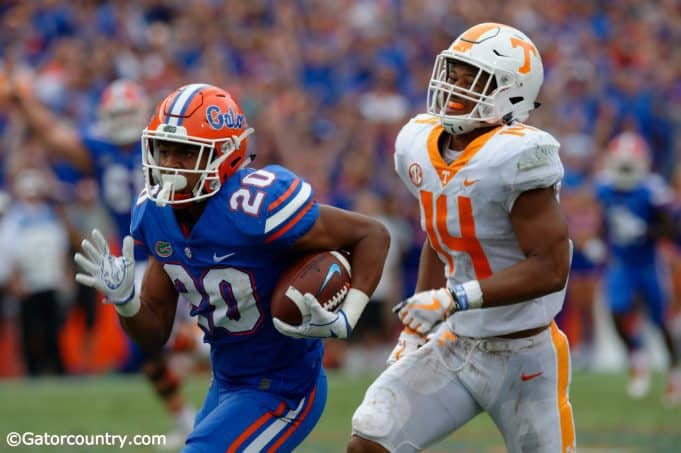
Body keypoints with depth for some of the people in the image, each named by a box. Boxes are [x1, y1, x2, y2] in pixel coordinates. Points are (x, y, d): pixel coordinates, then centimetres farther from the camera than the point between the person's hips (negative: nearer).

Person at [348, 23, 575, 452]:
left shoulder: (516, 157, -23)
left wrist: (453, 300, -28)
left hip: (523, 357, -6)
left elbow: (551, 268, -25)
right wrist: (416, 325, 15)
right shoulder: (420, 146, 1)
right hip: (454, 347, 6)